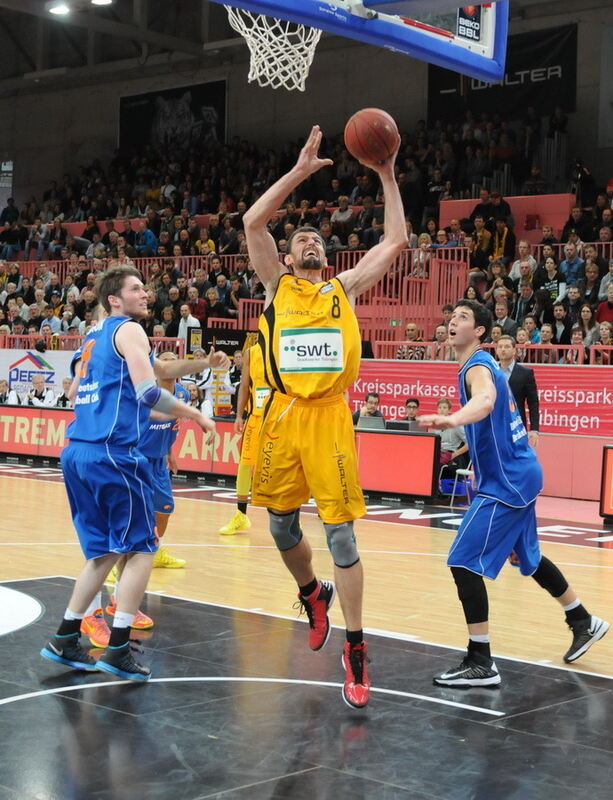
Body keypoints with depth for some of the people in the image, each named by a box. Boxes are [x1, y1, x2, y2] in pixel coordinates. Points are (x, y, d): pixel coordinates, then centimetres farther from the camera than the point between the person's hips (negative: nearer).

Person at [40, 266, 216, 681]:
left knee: (104, 550, 17)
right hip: (112, 452, -8)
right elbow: (148, 391, -16)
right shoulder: (129, 330, -5)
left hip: (77, 452, 8)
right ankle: (118, 650, -3)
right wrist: (196, 415, -7)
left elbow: (74, 392, 29)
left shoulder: (94, 336, 20)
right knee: (141, 548, 0)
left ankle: (64, 639, 18)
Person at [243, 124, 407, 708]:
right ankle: (312, 594, 41)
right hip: (283, 415, 1)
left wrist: (387, 177, 8)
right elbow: (252, 222, -2)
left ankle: (355, 649, 4)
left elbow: (395, 242, 11)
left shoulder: (343, 288, 14)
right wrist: (299, 172, -4)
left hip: (329, 417, -1)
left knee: (340, 534, -5)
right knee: (281, 526, 11)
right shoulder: (277, 285, 11)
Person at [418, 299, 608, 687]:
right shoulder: (486, 364, 12)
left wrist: (450, 420, -62)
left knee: (464, 561, -13)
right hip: (519, 475, 10)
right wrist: (482, 463, 30)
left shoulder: (478, 367, -18)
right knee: (527, 556, 26)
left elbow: (485, 401, -42)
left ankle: (481, 664, -10)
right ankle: (584, 621, 41)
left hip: (506, 482, -10)